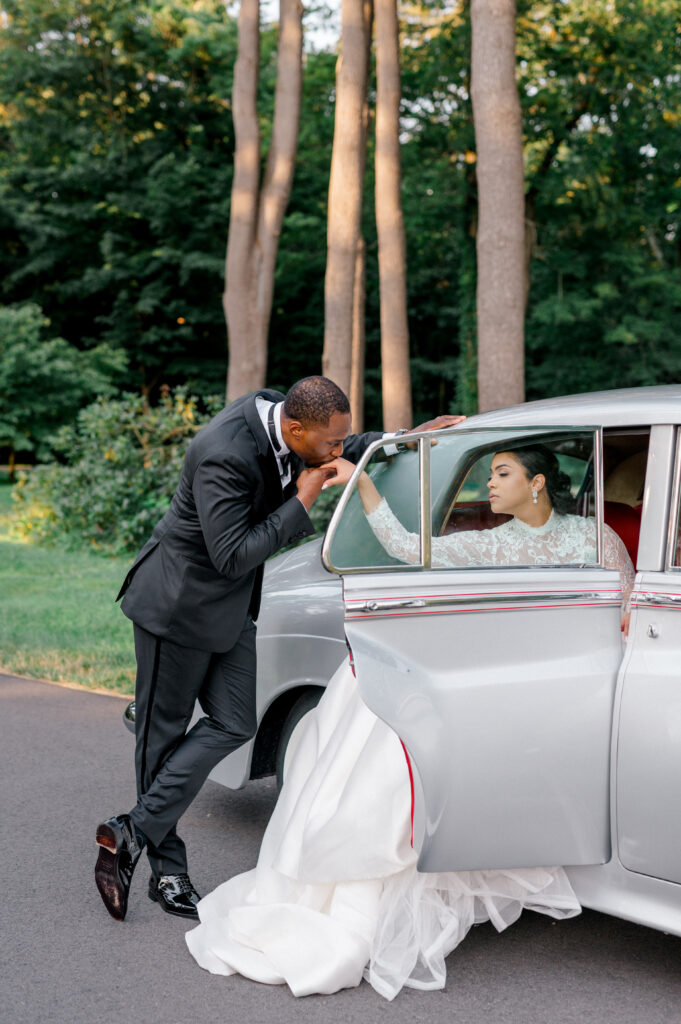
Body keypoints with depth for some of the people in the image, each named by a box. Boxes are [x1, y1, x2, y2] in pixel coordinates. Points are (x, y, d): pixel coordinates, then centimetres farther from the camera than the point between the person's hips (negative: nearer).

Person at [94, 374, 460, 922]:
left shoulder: (281, 413, -6)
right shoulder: (224, 456, -32)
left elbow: (350, 449, 13)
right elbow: (232, 556, -29)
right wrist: (301, 503, -26)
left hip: (231, 608, 9)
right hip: (180, 603, -8)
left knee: (234, 724, 2)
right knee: (163, 732, 5)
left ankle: (133, 833, 7)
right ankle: (167, 870, 15)